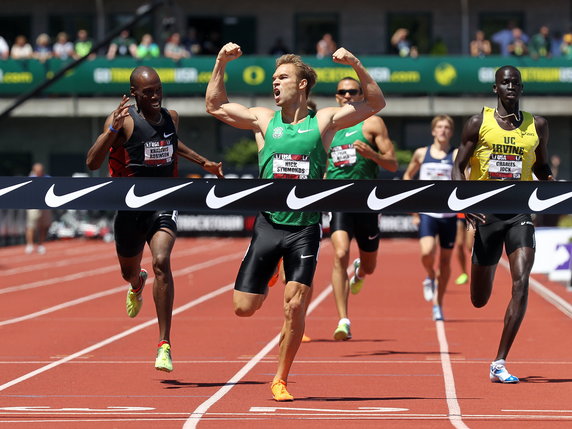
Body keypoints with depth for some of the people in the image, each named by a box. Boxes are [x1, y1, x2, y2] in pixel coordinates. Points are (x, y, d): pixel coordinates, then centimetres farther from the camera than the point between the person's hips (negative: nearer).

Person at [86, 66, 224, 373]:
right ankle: (138, 285, 63)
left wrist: (204, 162, 23)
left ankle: (164, 345, -24)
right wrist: (113, 129, -35)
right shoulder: (124, 121, -14)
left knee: (161, 262, -24)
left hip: (163, 203, 1)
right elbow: (92, 163, -24)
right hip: (130, 206, -1)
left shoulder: (171, 117, 2)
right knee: (129, 272, 20)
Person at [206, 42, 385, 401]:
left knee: (295, 306, -11)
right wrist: (221, 63, 5)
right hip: (269, 223, 2)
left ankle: (281, 380, 5)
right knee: (244, 307, -2)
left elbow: (376, 104, 2)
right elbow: (215, 106, 14)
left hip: (306, 228, -2)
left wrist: (357, 66, -11)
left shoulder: (324, 122, 4)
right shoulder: (263, 120, 8)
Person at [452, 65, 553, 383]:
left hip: (520, 212, 1)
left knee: (522, 282, -19)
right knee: (479, 300, 7)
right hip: (486, 212, -1)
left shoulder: (537, 126, 6)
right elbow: (459, 167, 2)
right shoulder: (479, 123, 0)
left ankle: (500, 363, -15)